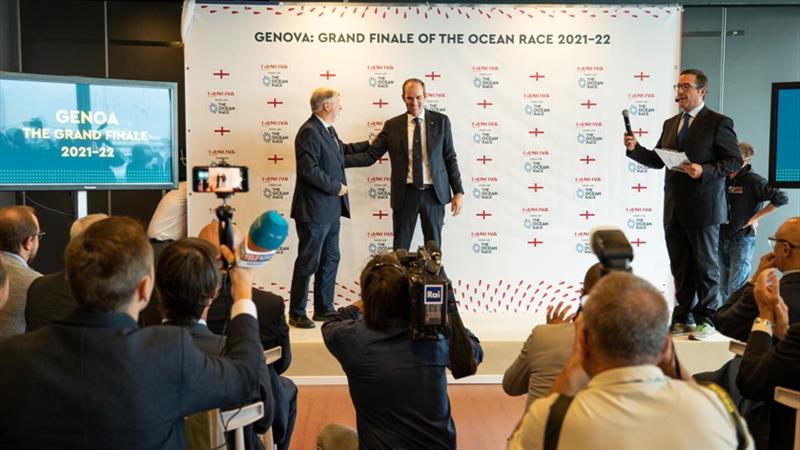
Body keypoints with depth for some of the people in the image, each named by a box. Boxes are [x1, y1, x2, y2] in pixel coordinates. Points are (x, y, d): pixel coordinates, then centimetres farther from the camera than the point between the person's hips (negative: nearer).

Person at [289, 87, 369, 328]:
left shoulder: (328, 130, 14)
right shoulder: (309, 131, -16)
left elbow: (343, 150, 31)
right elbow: (309, 170, -23)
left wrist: (371, 144, 29)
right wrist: (336, 187, -16)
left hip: (331, 209, 10)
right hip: (314, 209, -10)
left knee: (330, 259, 14)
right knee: (308, 262, -2)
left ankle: (324, 309, 25)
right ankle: (297, 314, 9)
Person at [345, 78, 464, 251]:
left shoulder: (441, 121, 3)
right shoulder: (392, 125, 3)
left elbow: (450, 158, 4)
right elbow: (370, 156, -1)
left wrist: (458, 191, -1)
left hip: (434, 193, 0)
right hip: (405, 195, 0)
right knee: (400, 249, 6)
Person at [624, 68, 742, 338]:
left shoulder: (718, 123, -6)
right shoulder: (670, 124, 14)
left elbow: (735, 161, -9)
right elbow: (657, 161, 12)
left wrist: (704, 171, -22)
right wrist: (634, 149, -3)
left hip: (703, 209, -6)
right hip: (674, 209, 6)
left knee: (705, 265, 5)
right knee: (680, 267, 12)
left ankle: (706, 319, 15)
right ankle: (683, 317, 22)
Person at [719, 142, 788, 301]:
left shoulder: (752, 180, -10)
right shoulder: (724, 179, 7)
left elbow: (781, 198, -17)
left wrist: (756, 217, -13)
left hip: (742, 240, -6)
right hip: (722, 239, 6)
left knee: (736, 289, -9)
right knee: (724, 288, 11)